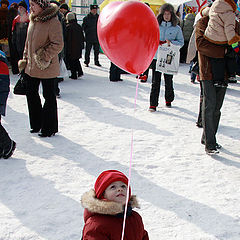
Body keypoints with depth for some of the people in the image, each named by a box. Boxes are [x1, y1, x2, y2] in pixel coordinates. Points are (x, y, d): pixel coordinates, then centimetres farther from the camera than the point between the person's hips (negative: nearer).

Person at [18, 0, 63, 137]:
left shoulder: (53, 22, -16)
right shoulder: (33, 21, 9)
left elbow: (58, 45, -20)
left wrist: (45, 56, -21)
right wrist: (25, 59, 15)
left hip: (47, 68, -8)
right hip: (31, 67, 8)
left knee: (49, 97, 4)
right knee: (31, 94, 16)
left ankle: (49, 128, 17)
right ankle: (37, 124, 32)